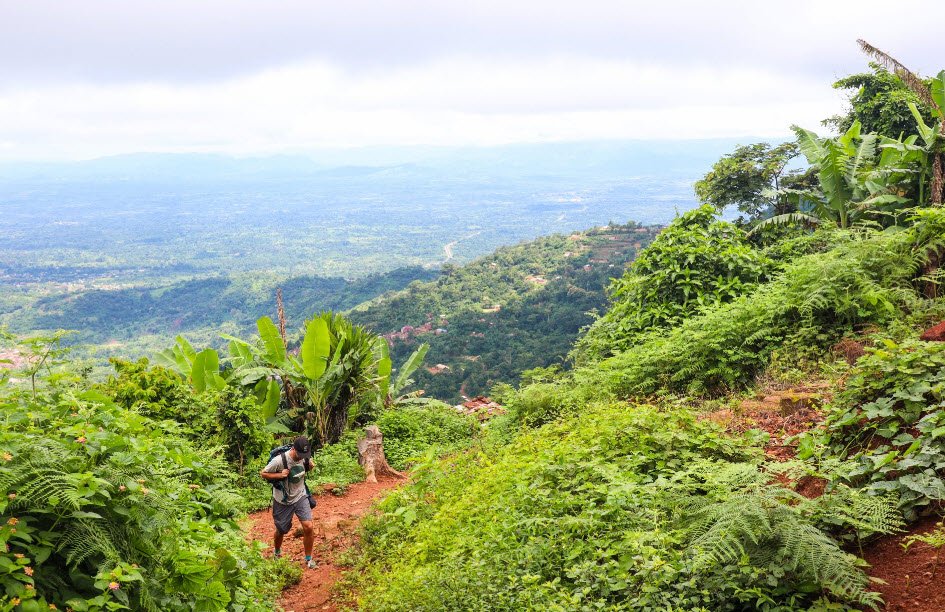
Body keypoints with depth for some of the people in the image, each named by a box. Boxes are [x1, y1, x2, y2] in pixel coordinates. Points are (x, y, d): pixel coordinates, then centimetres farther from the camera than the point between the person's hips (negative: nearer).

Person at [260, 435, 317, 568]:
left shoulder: (305, 457, -12)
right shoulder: (279, 460, -27)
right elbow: (263, 473, -14)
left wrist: (310, 466, -11)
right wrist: (279, 475, -28)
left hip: (300, 496, 3)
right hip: (283, 501, -3)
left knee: (309, 527, -10)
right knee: (281, 530, 14)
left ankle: (308, 559, 9)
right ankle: (277, 553, 47)